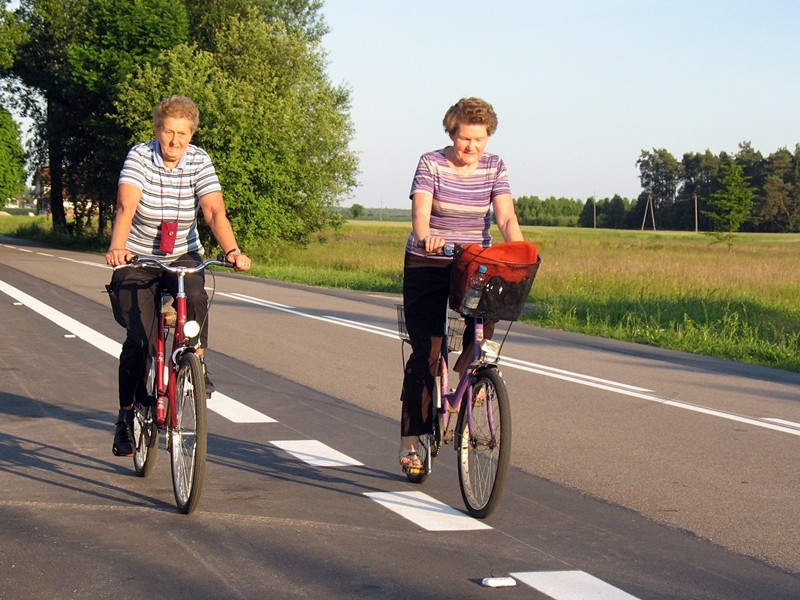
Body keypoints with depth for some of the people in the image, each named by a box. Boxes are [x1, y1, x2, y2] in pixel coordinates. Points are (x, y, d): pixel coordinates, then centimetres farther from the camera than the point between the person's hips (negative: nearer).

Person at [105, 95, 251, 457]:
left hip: (183, 257, 2)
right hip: (137, 259, -1)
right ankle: (127, 413, 4)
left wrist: (232, 251, -38)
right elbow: (126, 206, -29)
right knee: (139, 338, -13)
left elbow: (215, 211, -19)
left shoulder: (200, 162, -8)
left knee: (195, 295, -33)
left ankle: (196, 362, -11)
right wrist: (117, 248, -47)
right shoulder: (139, 157, -14)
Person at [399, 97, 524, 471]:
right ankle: (410, 439, 3)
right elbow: (420, 211, -24)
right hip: (427, 266, -2)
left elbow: (506, 217, -11)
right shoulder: (431, 163, -9)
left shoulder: (494, 167, -1)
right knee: (425, 352, -6)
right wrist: (425, 237, -47)